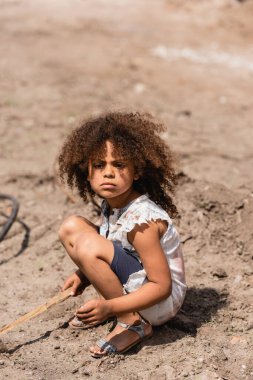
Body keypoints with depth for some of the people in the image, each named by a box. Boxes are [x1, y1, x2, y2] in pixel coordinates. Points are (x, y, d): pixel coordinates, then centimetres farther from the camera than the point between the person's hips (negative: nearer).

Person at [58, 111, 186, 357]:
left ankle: (133, 323, -13)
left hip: (160, 301, -9)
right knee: (71, 227, 2)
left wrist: (109, 306, -33)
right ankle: (112, 303, 8)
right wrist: (85, 275, 1)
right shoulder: (110, 205, -2)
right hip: (134, 282, 9)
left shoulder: (142, 219, -27)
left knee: (87, 245, -29)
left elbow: (162, 286, -26)